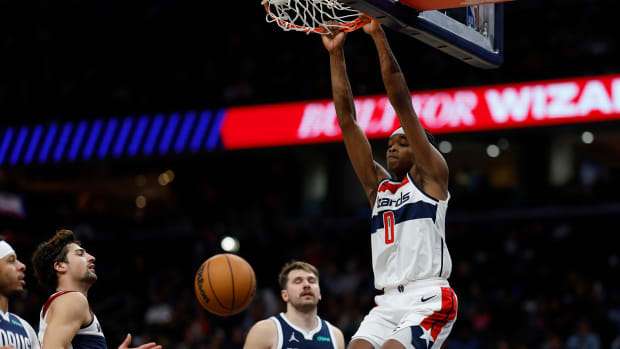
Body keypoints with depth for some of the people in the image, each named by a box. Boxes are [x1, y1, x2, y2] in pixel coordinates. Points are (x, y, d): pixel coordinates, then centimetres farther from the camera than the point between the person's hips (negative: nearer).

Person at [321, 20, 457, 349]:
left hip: (428, 300, -6)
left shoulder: (431, 176, 5)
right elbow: (347, 120, 14)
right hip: (388, 302, 6)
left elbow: (402, 103, -3)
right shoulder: (378, 185, 19)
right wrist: (335, 54, 9)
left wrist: (378, 37, -7)